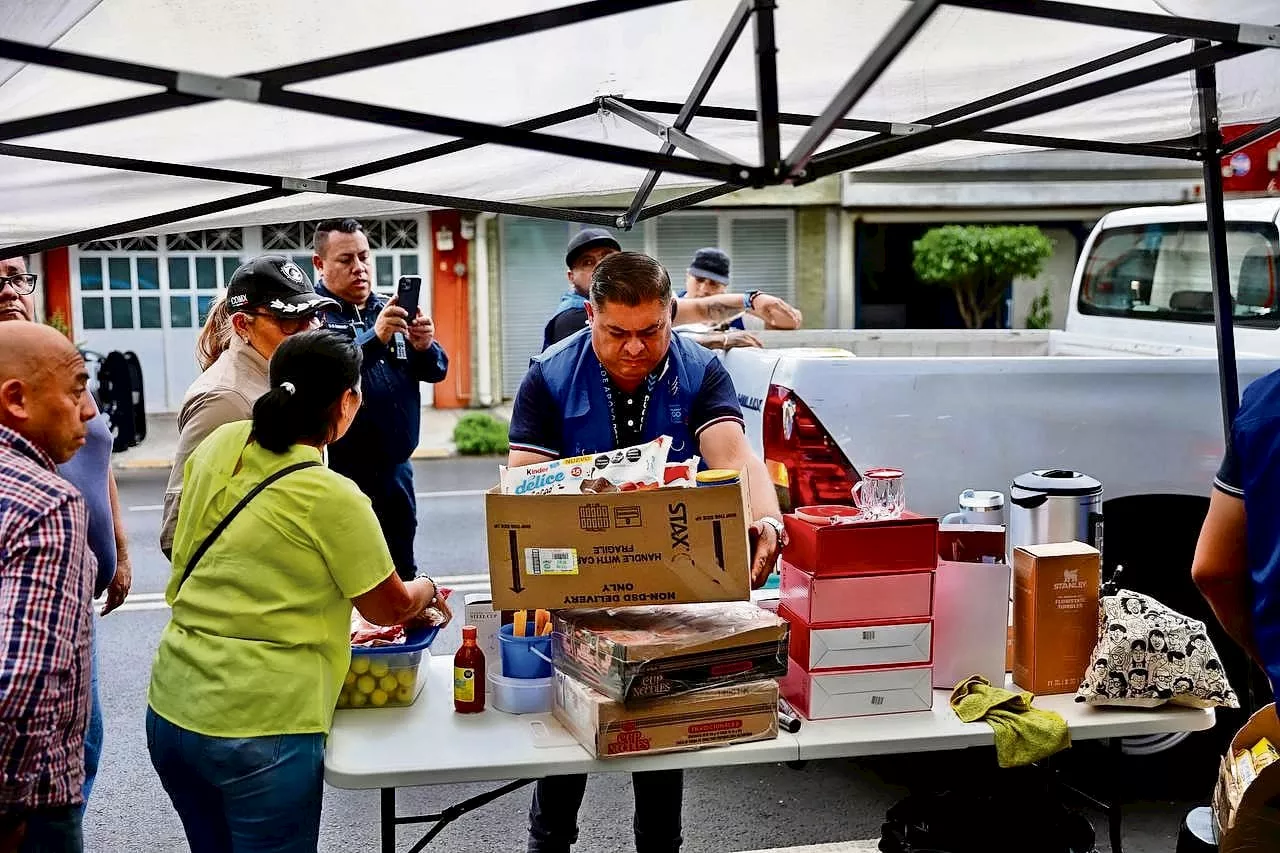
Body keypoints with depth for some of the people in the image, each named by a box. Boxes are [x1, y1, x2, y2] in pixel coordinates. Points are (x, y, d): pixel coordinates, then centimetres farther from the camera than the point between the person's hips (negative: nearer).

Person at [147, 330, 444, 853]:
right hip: (260, 729, -6)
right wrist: (427, 589, 19)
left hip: (170, 709, 7)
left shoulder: (219, 445, 1)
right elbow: (391, 608, -3)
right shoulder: (332, 498, -16)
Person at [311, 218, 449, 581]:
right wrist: (374, 339, -32)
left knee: (403, 573, 15)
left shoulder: (391, 310, 12)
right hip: (341, 472, -6)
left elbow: (436, 370, 8)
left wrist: (424, 348, -13)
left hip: (396, 469, 6)